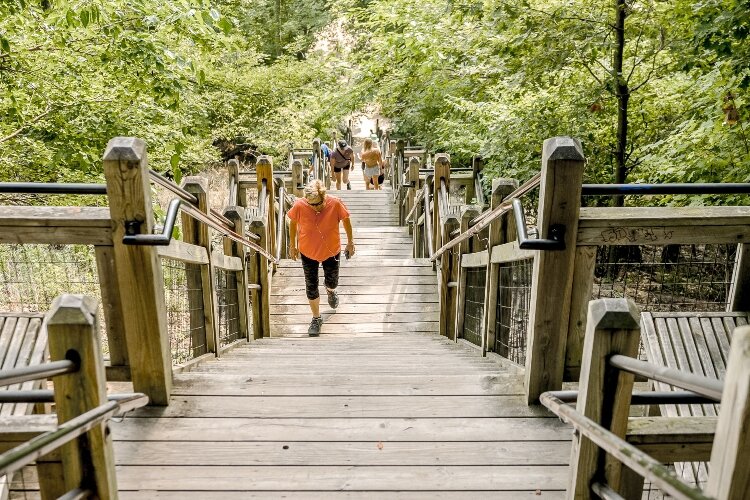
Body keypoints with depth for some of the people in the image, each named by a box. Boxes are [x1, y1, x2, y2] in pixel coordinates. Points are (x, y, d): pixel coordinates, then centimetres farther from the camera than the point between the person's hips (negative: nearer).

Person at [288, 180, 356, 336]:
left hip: (331, 251, 1)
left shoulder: (335, 204, -25)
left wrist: (350, 242, 3)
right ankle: (316, 318, 30)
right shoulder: (299, 206, -24)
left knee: (332, 282, 20)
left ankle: (330, 290, 59)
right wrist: (292, 245, 4)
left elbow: (346, 220, -6)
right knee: (311, 287, 7)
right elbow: (293, 223, -4)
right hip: (308, 252, 0)